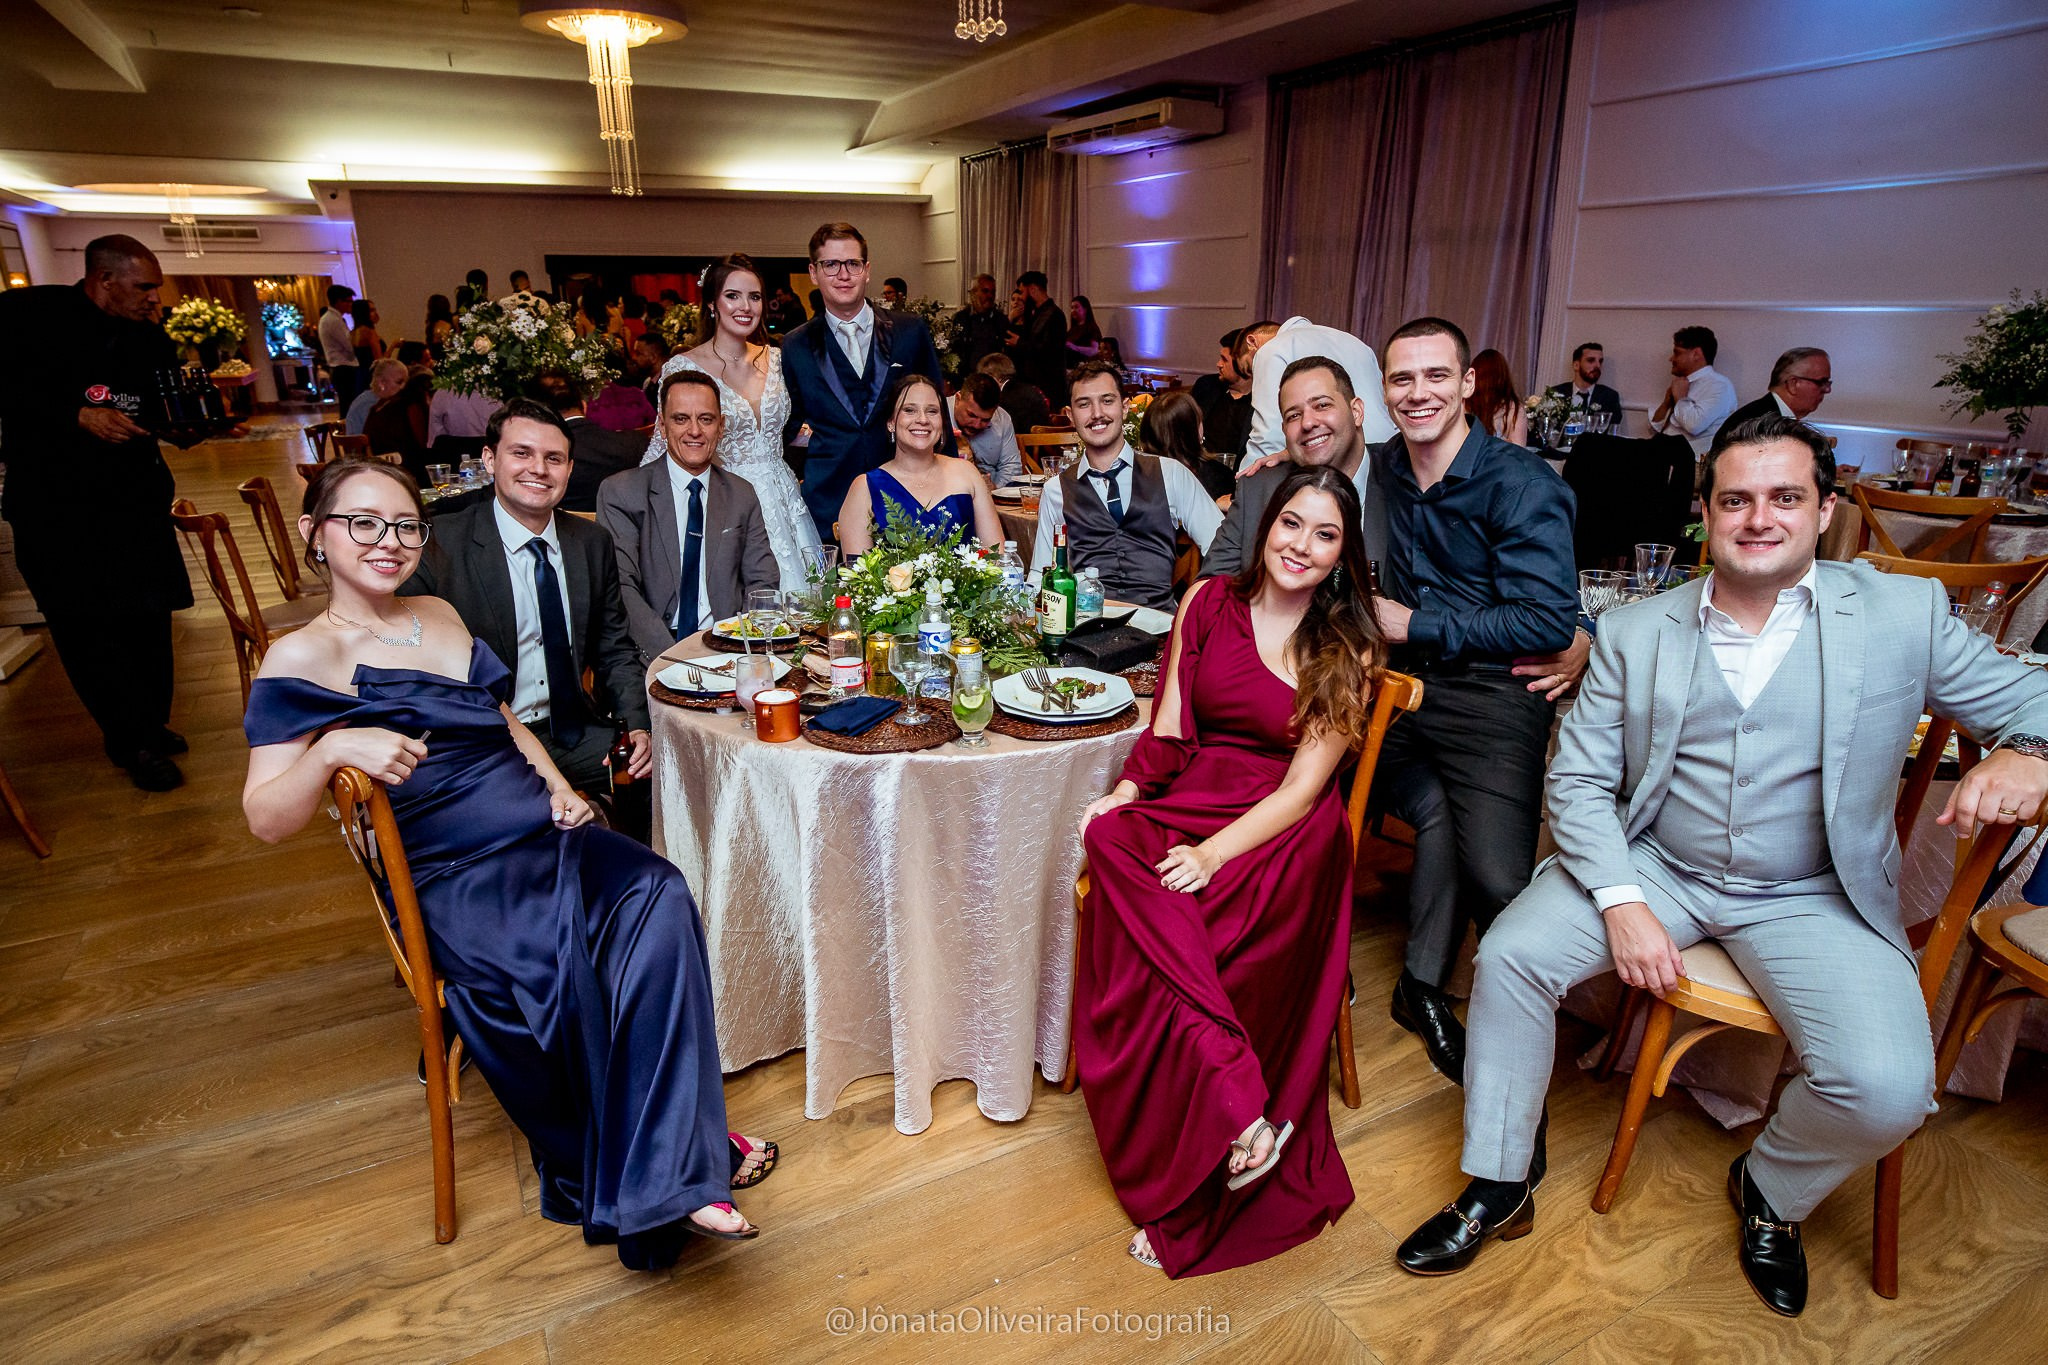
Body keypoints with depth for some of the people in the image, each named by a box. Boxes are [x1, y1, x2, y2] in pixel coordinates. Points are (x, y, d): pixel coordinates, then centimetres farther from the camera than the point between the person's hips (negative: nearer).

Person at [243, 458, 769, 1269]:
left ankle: (667, 1167, -19)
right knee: (550, 965, -32)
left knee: (656, 897, -25)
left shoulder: (441, 617, 17)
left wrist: (559, 786, 8)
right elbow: (266, 821, -7)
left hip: (548, 833, 5)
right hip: (456, 876, -5)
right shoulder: (302, 659, -1)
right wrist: (333, 747, -26)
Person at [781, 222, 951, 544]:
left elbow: (936, 409, 10)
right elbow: (790, 426, 17)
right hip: (828, 503, 0)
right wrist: (806, 432, -4)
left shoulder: (911, 331, 6)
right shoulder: (796, 347, 7)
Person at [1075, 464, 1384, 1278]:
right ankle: (1240, 1115, -25)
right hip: (1185, 803, 3)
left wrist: (1213, 852, -21)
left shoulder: (1350, 652, 1)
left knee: (1152, 946, -29)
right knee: (1110, 842, -31)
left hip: (1282, 834, -3)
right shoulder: (1209, 603, 8)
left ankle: (1183, 1201, -13)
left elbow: (1303, 786, -7)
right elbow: (1169, 730, 7)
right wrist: (1121, 796, -12)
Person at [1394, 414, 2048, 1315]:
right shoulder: (1634, 633, -1)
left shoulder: (1904, 615, -2)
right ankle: (1498, 1188, 2)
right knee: (1510, 954, -19)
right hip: (1655, 867, 1)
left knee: (1887, 1090, -22)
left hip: (1816, 895, 0)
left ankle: (1770, 1194, 16)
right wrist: (1623, 903, -16)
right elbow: (1578, 780, -2)